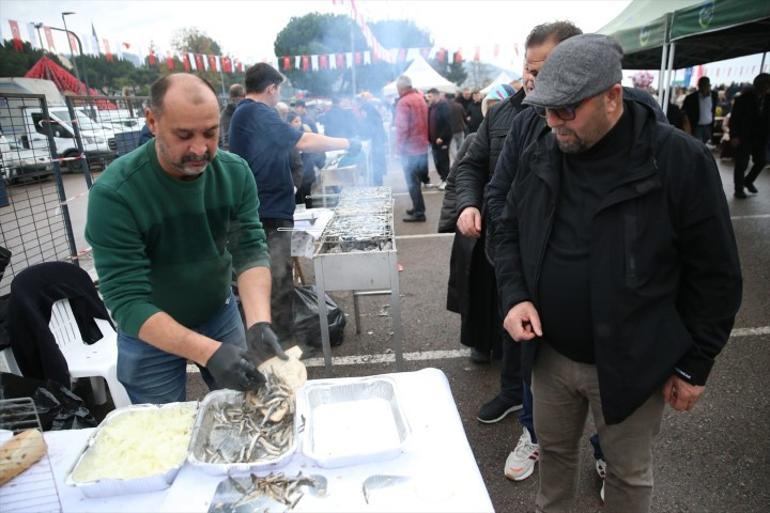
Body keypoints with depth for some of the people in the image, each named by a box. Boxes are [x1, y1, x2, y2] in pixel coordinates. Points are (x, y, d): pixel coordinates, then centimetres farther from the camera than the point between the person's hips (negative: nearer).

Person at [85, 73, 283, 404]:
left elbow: (251, 251, -18)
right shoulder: (114, 193, -27)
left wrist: (259, 323, -36)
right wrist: (209, 352, -40)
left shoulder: (235, 172, -15)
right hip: (150, 334, -3)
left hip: (220, 315, 3)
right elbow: (127, 303, -28)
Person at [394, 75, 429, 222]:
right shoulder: (420, 98, 11)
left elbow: (402, 127, -20)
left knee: (412, 181, -4)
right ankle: (417, 207, 25)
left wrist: (399, 147, -14)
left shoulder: (404, 102, -16)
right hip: (422, 145, 9)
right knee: (417, 179, 17)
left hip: (410, 148, -8)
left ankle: (419, 212, -3)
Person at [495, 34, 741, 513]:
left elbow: (715, 275, -10)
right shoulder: (540, 153, -4)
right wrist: (515, 294, -9)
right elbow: (510, 230, 7)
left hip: (630, 364, -3)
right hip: (551, 354, 4)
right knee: (554, 450, 24)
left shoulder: (681, 161, -17)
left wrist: (694, 365, -6)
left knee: (629, 473, 18)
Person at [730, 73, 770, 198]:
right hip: (744, 136, -5)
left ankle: (748, 181, 32)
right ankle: (739, 189, 12)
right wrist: (734, 136, -16)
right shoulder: (744, 98, -10)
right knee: (741, 164, 1)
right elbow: (734, 118, -9)